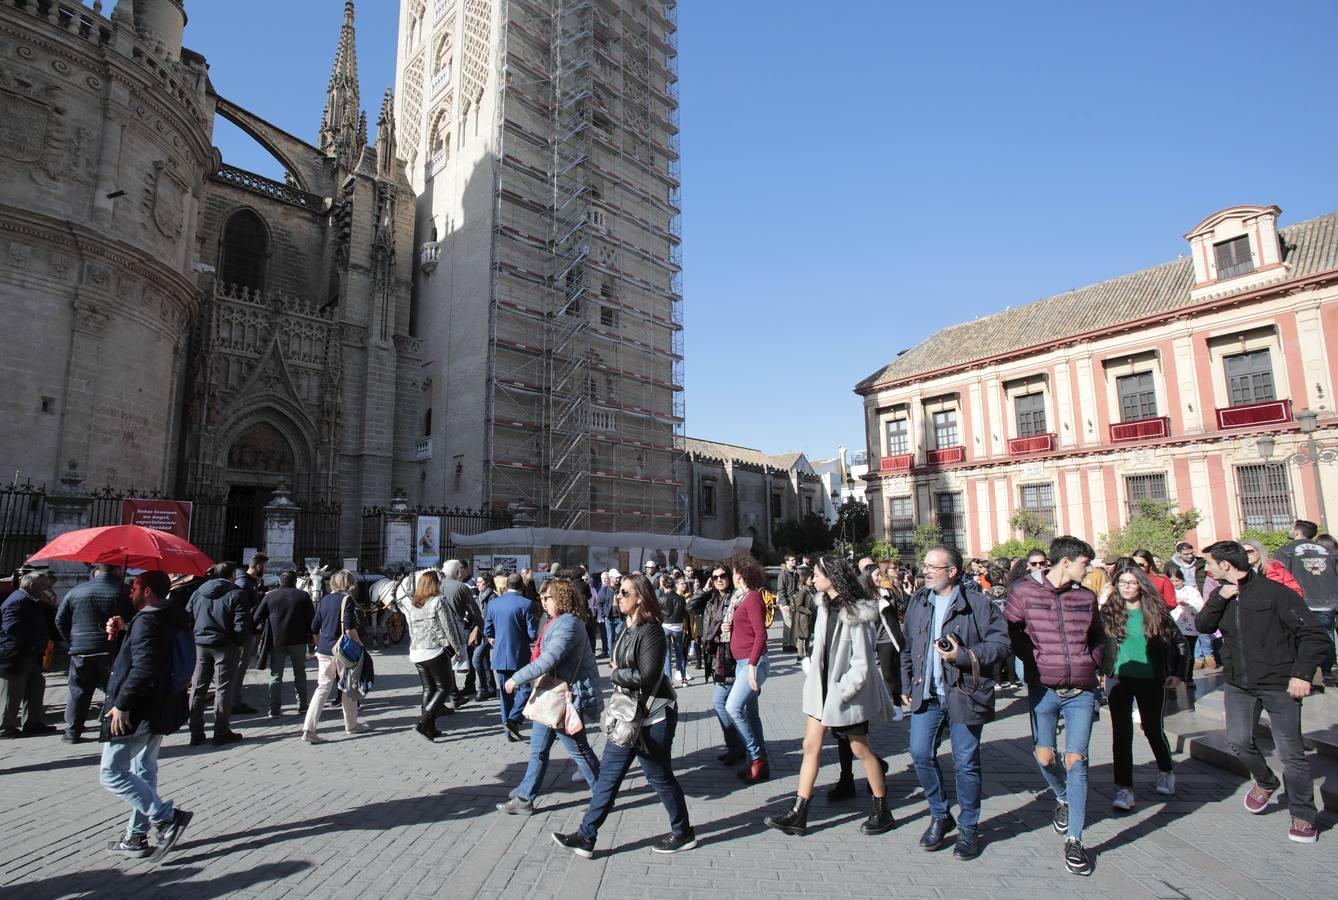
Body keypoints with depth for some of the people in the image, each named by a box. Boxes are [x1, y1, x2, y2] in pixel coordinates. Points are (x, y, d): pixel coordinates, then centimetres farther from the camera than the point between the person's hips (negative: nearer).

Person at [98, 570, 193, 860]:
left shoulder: (147, 621, -19)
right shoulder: (174, 618, 11)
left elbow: (143, 668, -28)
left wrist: (121, 704, -22)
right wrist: (124, 629, 12)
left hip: (137, 713, -10)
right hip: (160, 710, 10)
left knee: (112, 773, -2)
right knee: (144, 772, 18)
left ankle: (168, 816, -7)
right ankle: (137, 838, 26)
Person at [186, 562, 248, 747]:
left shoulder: (198, 592, 7)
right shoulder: (235, 594, -10)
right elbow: (241, 625, -15)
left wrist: (192, 641, 16)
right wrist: (238, 642, 0)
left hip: (200, 645, 5)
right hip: (225, 646, -5)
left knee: (198, 688, 13)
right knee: (223, 689, 3)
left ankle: (196, 733, 18)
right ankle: (222, 733, 7)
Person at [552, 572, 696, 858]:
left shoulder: (650, 631, -21)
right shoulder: (628, 629, 8)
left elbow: (647, 677, -26)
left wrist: (615, 674, -13)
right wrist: (619, 674, -4)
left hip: (652, 716, -9)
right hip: (629, 715, 9)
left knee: (659, 776, 7)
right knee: (608, 773, 12)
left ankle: (683, 834, 28)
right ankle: (586, 837, 20)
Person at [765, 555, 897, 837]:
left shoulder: (857, 613, -18)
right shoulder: (825, 606, 4)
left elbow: (863, 662, -18)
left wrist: (840, 692, -20)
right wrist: (811, 674, 6)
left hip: (848, 692, -7)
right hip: (821, 687, 7)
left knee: (861, 749, 8)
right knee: (810, 746, 7)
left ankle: (882, 811, 28)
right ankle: (798, 815, 13)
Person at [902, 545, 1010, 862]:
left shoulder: (978, 603, -8)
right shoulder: (917, 602, 8)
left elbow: (1000, 643, -10)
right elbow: (909, 648, 16)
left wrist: (964, 655, -21)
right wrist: (907, 686, 15)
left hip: (964, 694, -4)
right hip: (926, 694, 4)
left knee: (966, 763, 6)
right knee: (921, 754, -1)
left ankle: (968, 827, 26)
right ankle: (940, 816, 23)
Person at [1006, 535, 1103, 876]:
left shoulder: (1086, 597, 6)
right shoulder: (1025, 591, -6)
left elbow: (1098, 637, 20)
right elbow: (1010, 631, -1)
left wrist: (1091, 666, 7)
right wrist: (1034, 661, -7)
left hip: (1081, 691, 2)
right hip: (1043, 689, -1)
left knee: (1076, 761, -2)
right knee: (1045, 756, 6)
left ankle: (1074, 840, 9)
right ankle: (1063, 798, 40)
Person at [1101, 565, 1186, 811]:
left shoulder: (1156, 611, -1)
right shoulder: (1109, 612, -2)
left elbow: (1179, 641, 9)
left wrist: (1177, 673, 4)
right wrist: (1099, 671, -10)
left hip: (1151, 680, 0)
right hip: (1118, 679, 0)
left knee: (1153, 730, 13)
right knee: (1121, 733, -3)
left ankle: (1166, 773, 42)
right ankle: (1124, 788, 2)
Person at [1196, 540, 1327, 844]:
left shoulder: (1274, 592, -12)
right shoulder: (1222, 595, 7)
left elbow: (1312, 634, -11)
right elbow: (1202, 626, 1)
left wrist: (1302, 674, -17)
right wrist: (1218, 599, -12)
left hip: (1280, 685, -5)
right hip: (1238, 684, 5)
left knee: (1291, 751, 2)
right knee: (1239, 741, -4)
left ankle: (1303, 816, 19)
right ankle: (1265, 782, 26)